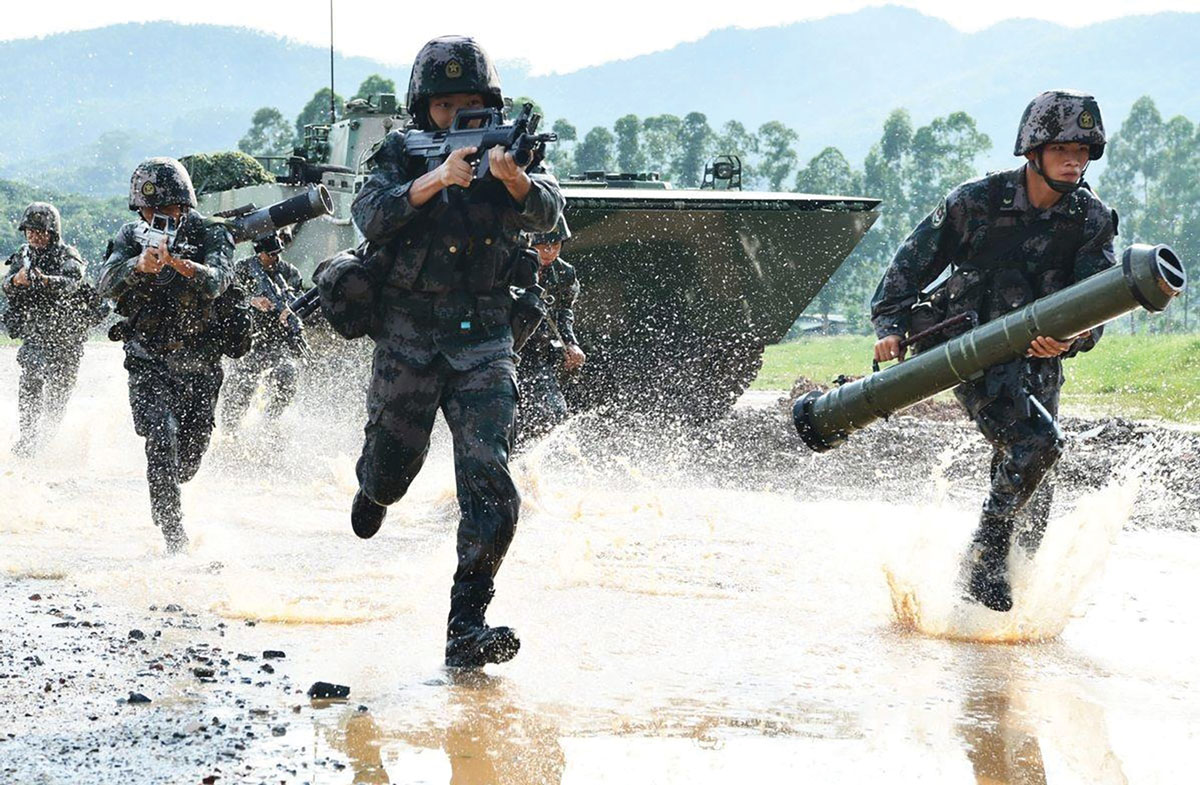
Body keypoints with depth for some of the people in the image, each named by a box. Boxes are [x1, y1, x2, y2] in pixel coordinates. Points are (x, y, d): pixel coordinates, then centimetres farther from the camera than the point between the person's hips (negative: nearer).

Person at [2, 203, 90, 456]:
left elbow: (71, 283, -26)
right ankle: (27, 434, -23)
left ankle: (50, 433, 32)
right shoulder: (23, 255, 7)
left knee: (59, 390, 8)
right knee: (32, 375, -22)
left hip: (67, 335, -1)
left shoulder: (67, 256, -6)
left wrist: (45, 280, -46)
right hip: (35, 333, 1)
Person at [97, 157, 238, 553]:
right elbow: (108, 283, -19)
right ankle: (174, 535, -20)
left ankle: (166, 501, 46)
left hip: (201, 366, 1)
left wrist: (181, 264, -45)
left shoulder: (211, 234, -7)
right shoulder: (132, 236, -3)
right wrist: (139, 264, -40)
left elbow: (218, 279, -26)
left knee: (188, 458, 13)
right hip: (150, 361, -1)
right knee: (162, 437, -23)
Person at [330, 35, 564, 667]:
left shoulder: (508, 153, 3)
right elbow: (369, 219, -18)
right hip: (406, 339, 0)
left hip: (483, 344, 0)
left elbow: (543, 214, -17)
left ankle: (466, 628, -14)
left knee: (491, 491, -14)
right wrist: (436, 178, -31)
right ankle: (373, 492, 55)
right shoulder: (400, 158, 1)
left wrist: (513, 177, -39)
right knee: (391, 467, 16)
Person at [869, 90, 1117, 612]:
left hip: (1039, 361, 5)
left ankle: (997, 588, 27)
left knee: (1032, 499, 8)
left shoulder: (1093, 221, -3)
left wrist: (1068, 339, -33)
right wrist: (892, 324, -10)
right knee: (1036, 441, -27)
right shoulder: (976, 202, -11)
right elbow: (915, 261, 0)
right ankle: (984, 556, -12)